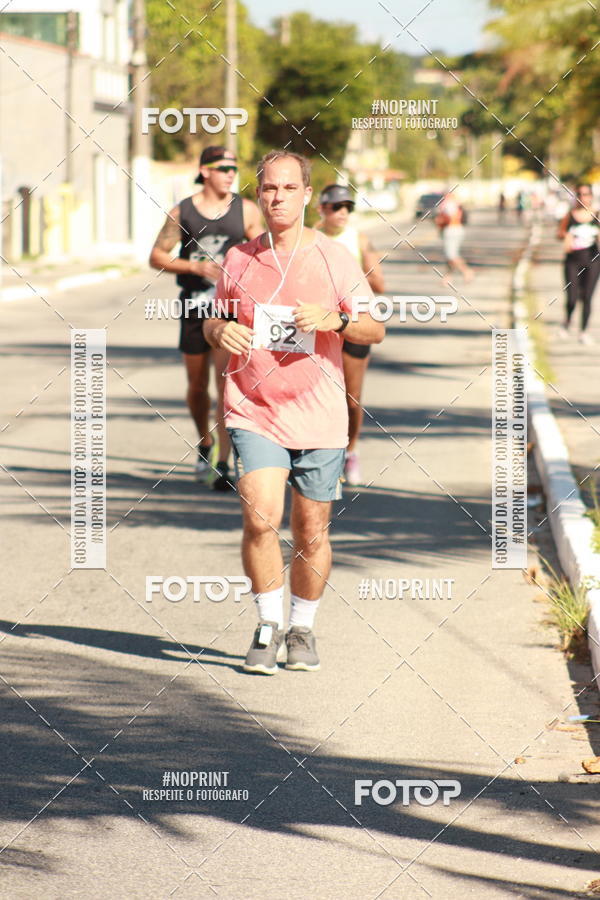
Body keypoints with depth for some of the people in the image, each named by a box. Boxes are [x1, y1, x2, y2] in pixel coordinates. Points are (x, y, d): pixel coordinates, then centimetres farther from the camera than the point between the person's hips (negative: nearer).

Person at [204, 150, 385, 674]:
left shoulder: (335, 258, 2)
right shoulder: (238, 260, 7)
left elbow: (375, 330, 4)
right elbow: (214, 321, 19)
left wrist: (334, 320, -16)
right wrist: (220, 332, -5)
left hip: (319, 415, 0)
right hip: (253, 412, 0)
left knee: (312, 532, 5)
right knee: (261, 517, -17)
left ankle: (303, 629, 25)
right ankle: (269, 625, -1)